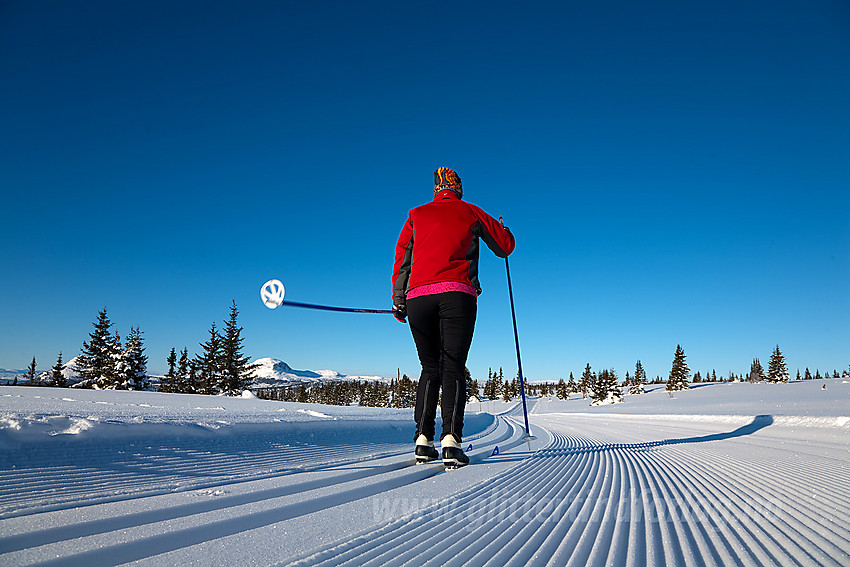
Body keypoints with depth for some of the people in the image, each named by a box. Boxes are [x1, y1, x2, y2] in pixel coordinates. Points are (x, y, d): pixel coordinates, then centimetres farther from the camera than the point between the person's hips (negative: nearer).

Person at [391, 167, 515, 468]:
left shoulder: (416, 215, 21)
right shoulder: (471, 212, 17)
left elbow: (401, 258, 15)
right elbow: (505, 246, 21)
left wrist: (398, 301, 19)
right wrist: (502, 229, 43)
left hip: (418, 296, 2)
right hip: (457, 294, -2)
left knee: (430, 369, 11)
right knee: (453, 368, -4)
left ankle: (423, 438, 2)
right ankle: (451, 438, -18)